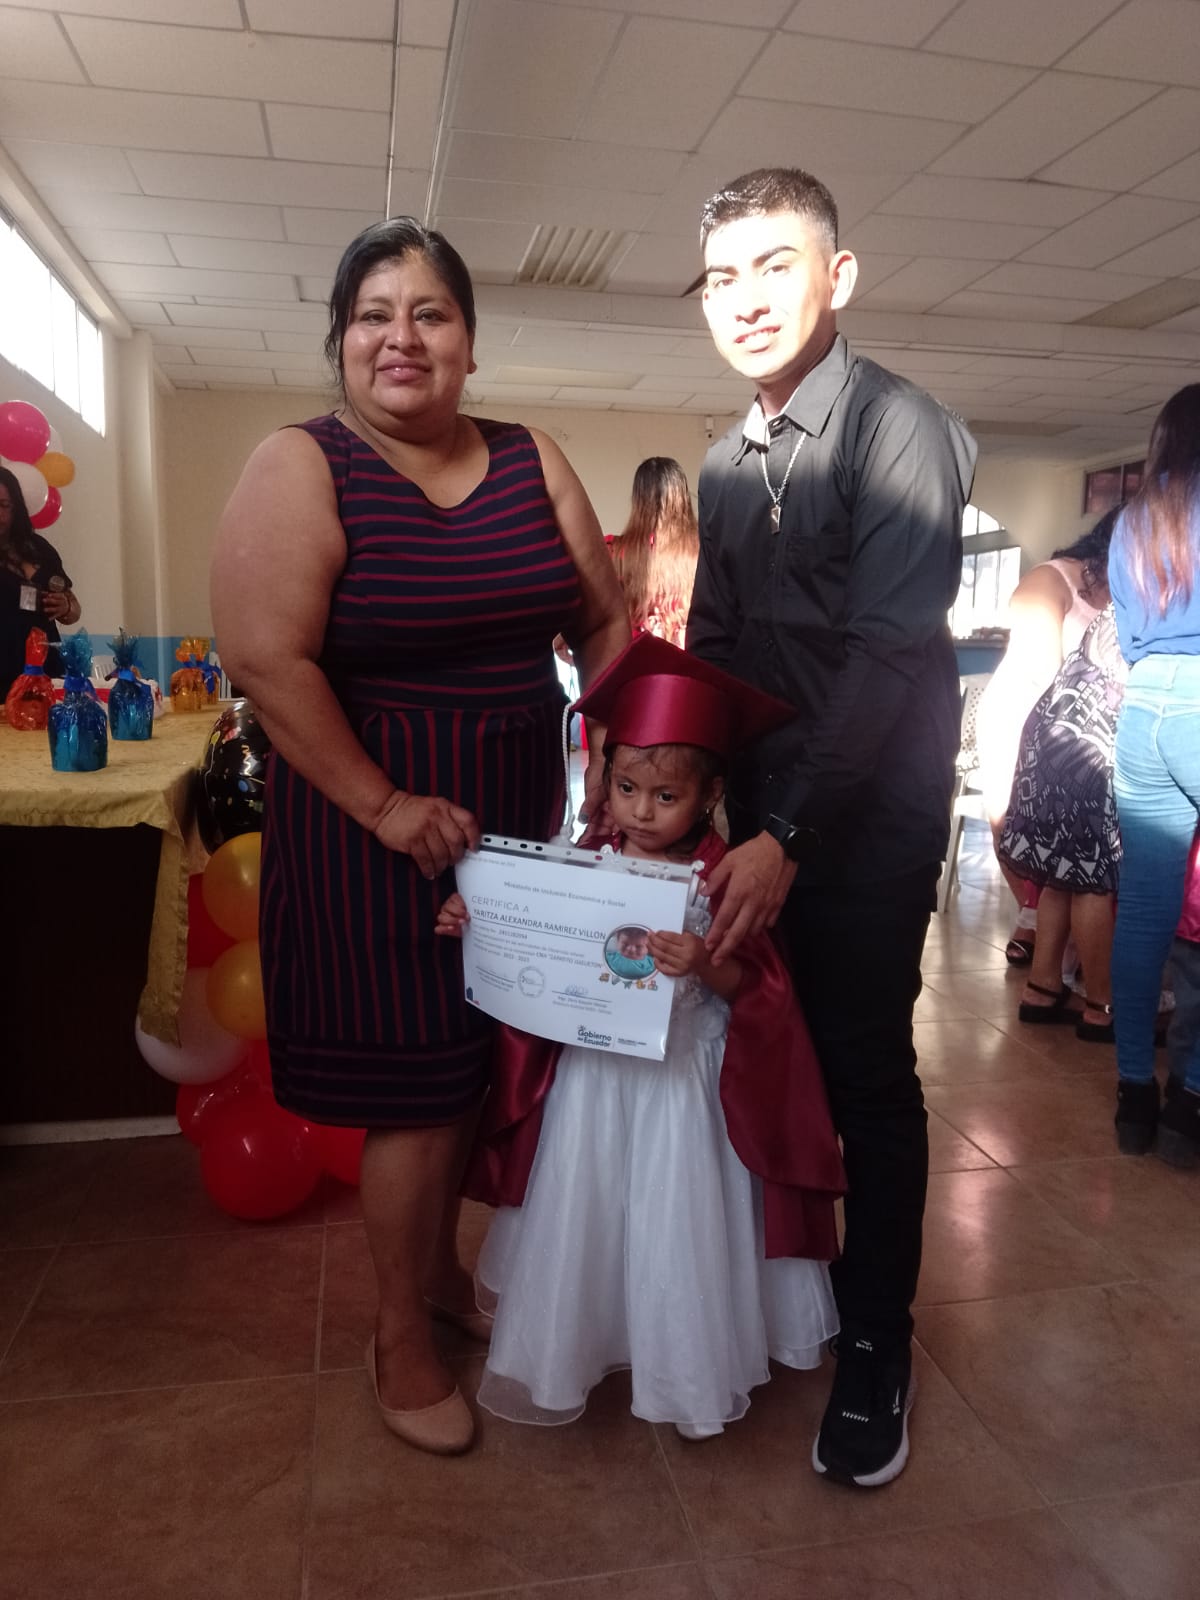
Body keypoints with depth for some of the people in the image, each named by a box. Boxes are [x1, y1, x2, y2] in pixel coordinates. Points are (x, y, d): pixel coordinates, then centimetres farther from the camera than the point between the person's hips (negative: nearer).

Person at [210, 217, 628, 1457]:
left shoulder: (532, 466, 6)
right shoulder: (301, 469, -9)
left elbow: (605, 622, 8)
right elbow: (266, 659, -18)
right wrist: (388, 807, -19)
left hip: (516, 817, 5)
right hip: (375, 828, -5)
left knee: (480, 1062, 16)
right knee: (418, 1084, 3)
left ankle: (439, 1266, 42)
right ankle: (399, 1339, 27)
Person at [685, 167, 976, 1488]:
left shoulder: (899, 427, -11)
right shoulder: (728, 463, 11)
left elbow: (889, 653, -20)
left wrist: (790, 838, -24)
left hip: (869, 818, -6)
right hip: (760, 810, 6)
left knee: (865, 1071, 2)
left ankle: (874, 1347, 22)